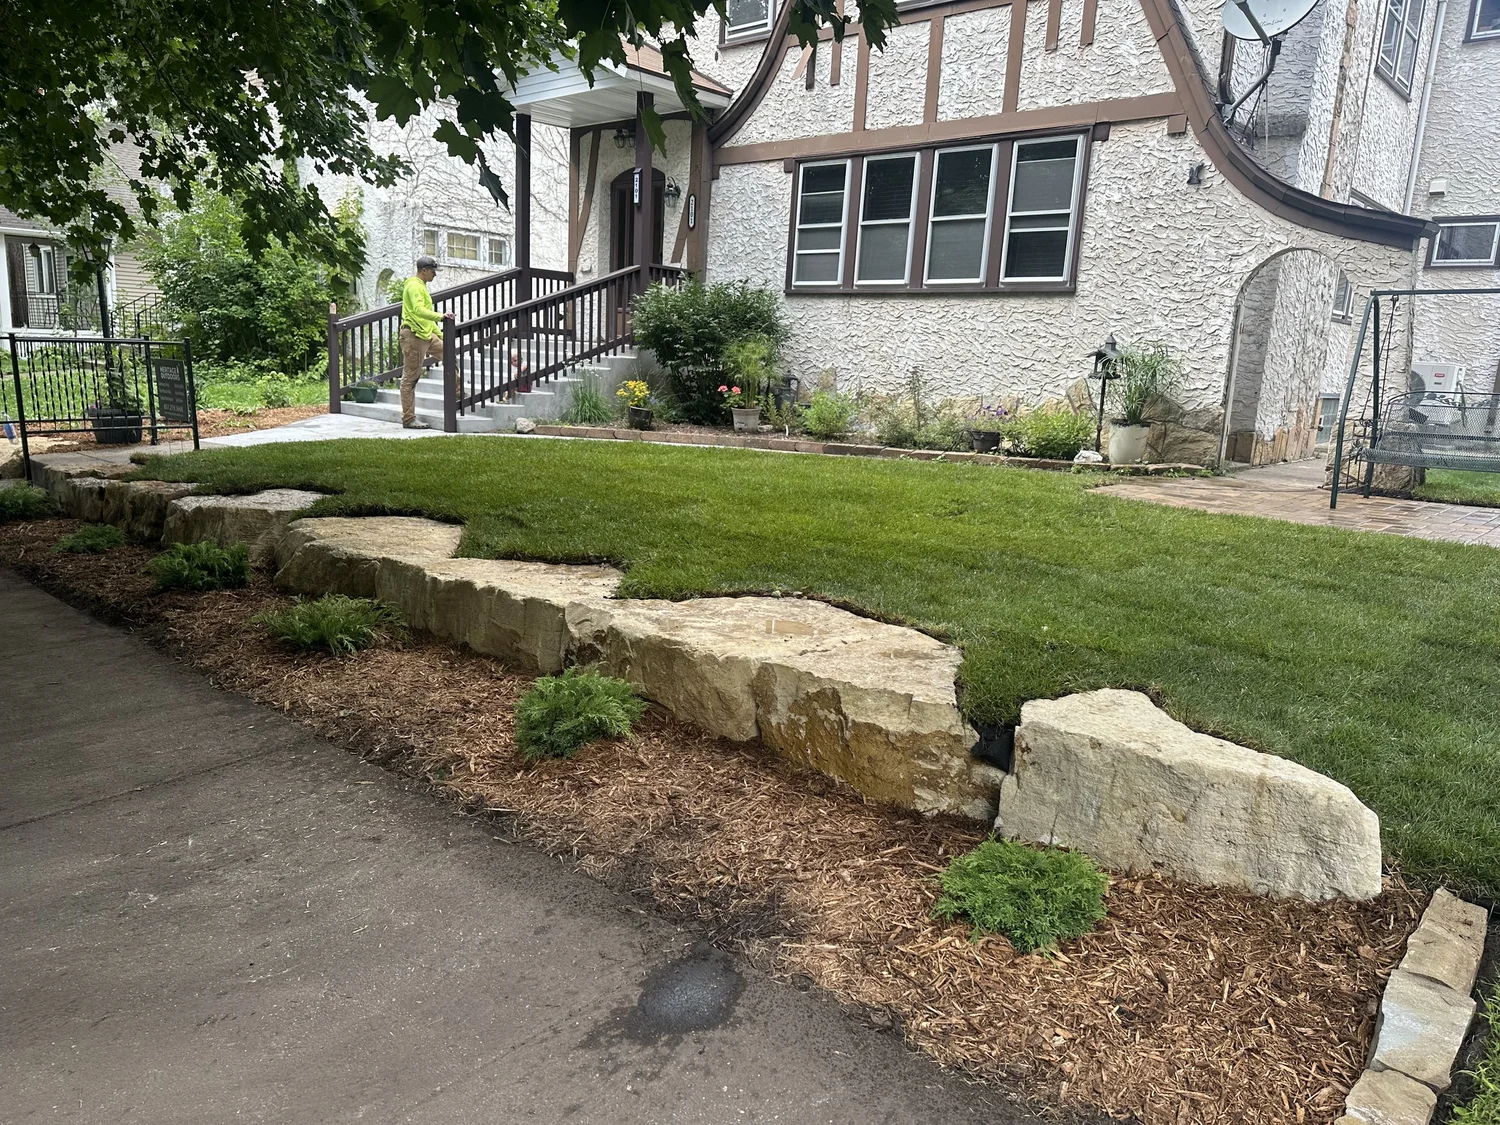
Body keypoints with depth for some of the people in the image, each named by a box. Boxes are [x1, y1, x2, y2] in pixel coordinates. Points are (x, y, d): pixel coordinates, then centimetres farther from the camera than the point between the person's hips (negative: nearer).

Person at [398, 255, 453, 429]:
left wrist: (440, 333, 25)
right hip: (414, 335, -10)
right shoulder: (414, 286, -11)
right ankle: (408, 419, -3)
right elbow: (418, 310, -29)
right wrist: (440, 316, -40)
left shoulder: (422, 286, 20)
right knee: (410, 378, -6)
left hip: (427, 335, 10)